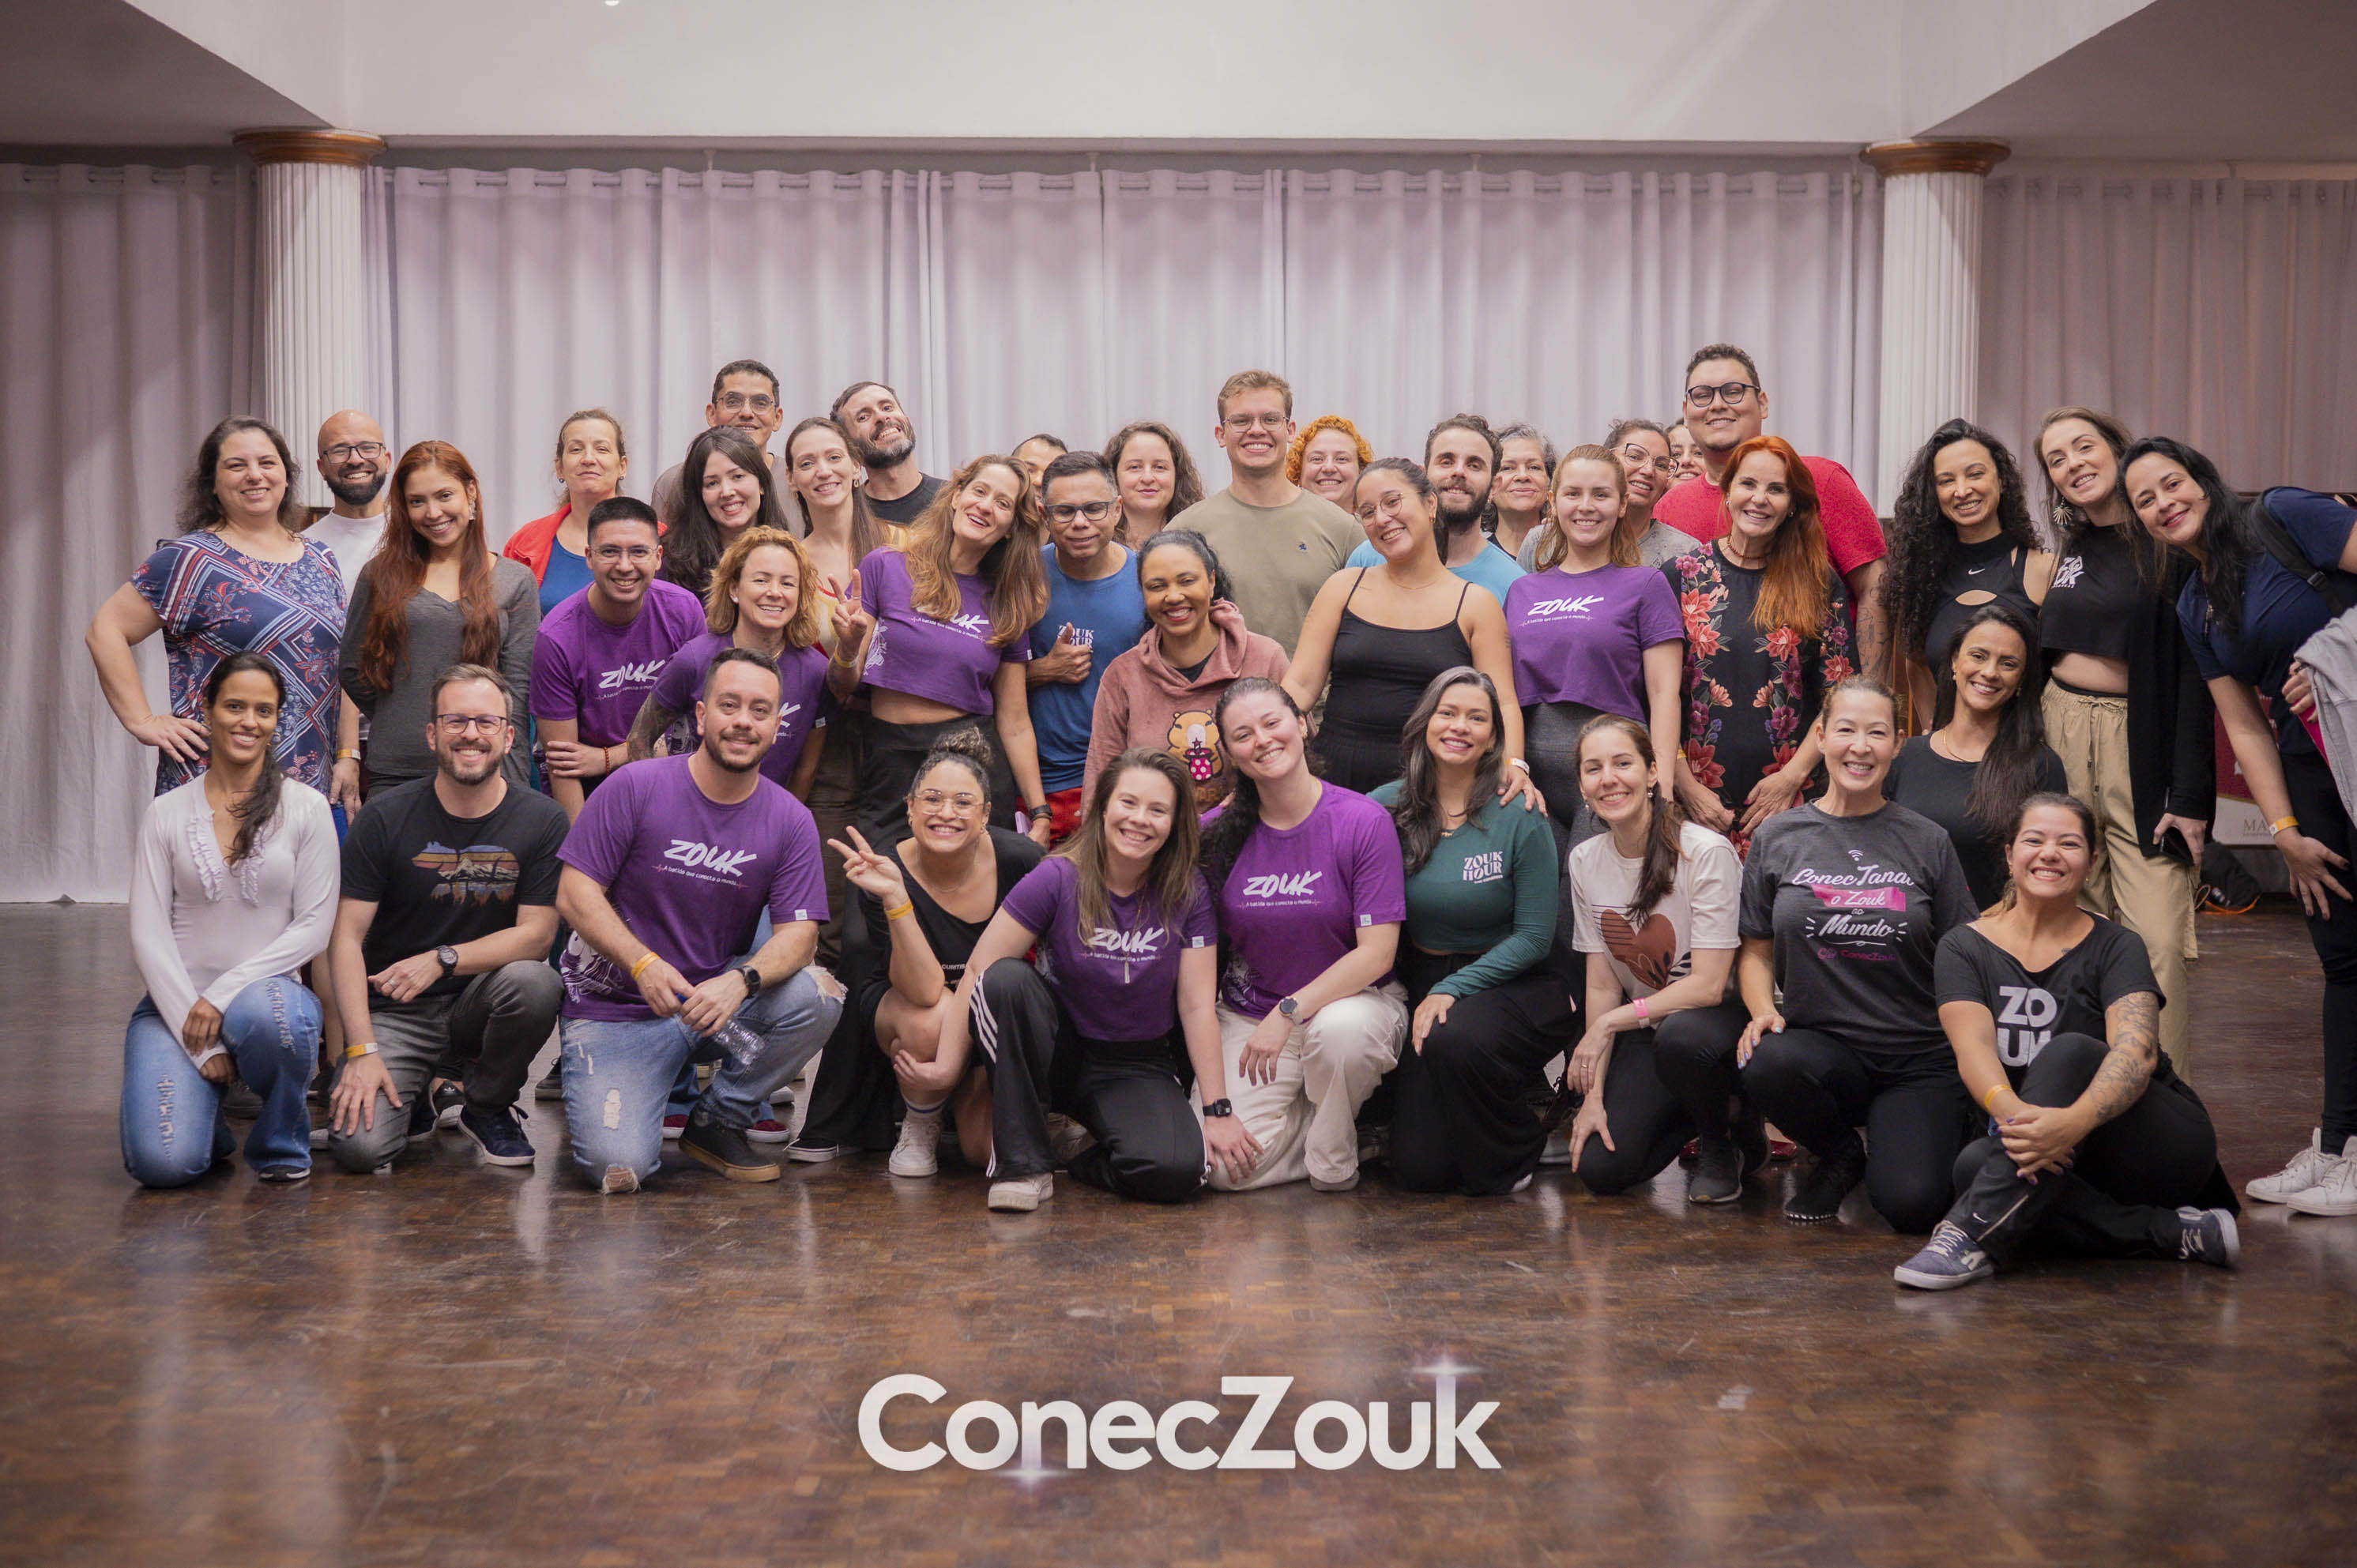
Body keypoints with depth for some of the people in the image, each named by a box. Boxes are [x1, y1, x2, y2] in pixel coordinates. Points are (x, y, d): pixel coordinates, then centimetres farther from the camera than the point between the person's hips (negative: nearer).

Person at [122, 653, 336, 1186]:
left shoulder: (306, 807, 3)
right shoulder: (167, 813, 6)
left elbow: (313, 927, -1)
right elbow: (148, 934, 0)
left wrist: (225, 993, -13)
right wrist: (199, 1039, -11)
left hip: (265, 988, 0)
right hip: (175, 1003, 0)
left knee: (267, 1014, -40)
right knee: (162, 1162, -24)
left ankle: (281, 1141, -8)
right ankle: (200, 1108, 15)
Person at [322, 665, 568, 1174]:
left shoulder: (542, 820, -5)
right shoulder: (386, 816, -5)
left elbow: (536, 934, -8)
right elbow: (347, 937, -7)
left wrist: (442, 958, -21)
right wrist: (362, 1050, -17)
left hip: (477, 1002, 1)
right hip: (394, 1013, -1)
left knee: (535, 982, -33)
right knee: (359, 1146, -23)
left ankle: (483, 1103, -3)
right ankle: (415, 1096, 15)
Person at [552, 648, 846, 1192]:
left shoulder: (790, 821, -1)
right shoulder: (636, 788, -8)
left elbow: (798, 931, -8)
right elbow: (575, 893, -10)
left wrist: (741, 980, -30)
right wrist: (643, 963, -27)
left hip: (719, 1001, 3)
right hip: (616, 1009, -3)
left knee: (817, 996, -26)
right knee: (618, 1169, -23)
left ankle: (716, 1122, -3)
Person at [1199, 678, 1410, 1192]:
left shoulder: (1364, 821, -12)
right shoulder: (1217, 832, -3)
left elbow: (1377, 954, -15)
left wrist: (1288, 1013, -22)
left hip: (1355, 1000, -2)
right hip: (1249, 1015, 3)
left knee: (1341, 1029, -40)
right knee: (1226, 1167, -18)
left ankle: (1333, 1161, -10)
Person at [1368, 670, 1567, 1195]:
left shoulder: (1519, 817, -11)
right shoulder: (1388, 807, -3)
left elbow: (1533, 937, -10)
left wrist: (1452, 989, -19)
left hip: (1514, 983, -3)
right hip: (1423, 984, 3)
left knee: (1453, 1039, -38)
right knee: (1421, 1171, -9)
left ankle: (1514, 1154, -6)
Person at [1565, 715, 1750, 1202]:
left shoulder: (1706, 852, -18)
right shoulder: (1585, 862, -1)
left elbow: (1708, 985, -21)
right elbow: (1602, 987, 0)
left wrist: (1610, 1023, -18)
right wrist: (1594, 1094, -8)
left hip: (1723, 1016, -5)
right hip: (1647, 1029, 5)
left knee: (1679, 1036, -40)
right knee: (1600, 1167, -15)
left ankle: (1722, 1143, -7)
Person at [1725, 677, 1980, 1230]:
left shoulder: (1927, 842, 6)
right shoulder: (1778, 837, 6)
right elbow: (1756, 950, 12)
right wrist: (1763, 1010, -8)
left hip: (1921, 1057, 0)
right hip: (1820, 1044, 1)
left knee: (1912, 1203, -22)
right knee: (1768, 1064, -35)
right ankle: (1839, 1157, 0)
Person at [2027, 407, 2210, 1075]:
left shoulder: (2170, 548, -3)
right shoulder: (2059, 556, 13)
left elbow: (2194, 675, -6)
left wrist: (2189, 794, -11)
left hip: (2144, 744, -4)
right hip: (2061, 738, 4)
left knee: (2157, 938, -10)